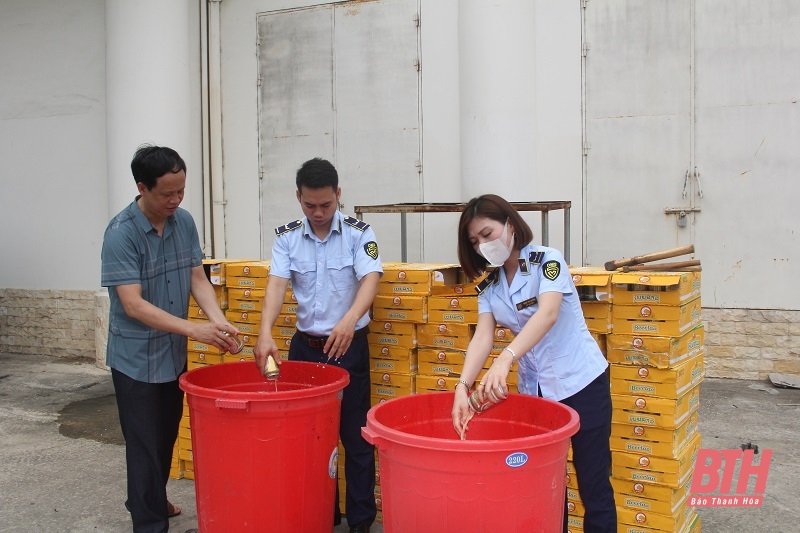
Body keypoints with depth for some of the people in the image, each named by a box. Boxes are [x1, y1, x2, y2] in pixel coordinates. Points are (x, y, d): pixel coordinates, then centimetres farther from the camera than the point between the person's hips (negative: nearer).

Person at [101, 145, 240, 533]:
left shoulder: (184, 221, -1)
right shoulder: (121, 233, -20)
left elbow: (197, 278, 2)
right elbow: (133, 304, -24)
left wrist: (217, 319, -15)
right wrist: (193, 329, -31)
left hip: (174, 354, 6)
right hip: (136, 359, -6)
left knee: (167, 438, 20)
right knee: (146, 445, 3)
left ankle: (152, 500, 41)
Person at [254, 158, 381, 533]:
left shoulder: (358, 233, -6)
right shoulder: (287, 237, 1)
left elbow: (370, 279, -19)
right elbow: (277, 284, -11)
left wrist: (349, 319, -38)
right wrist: (265, 333, -28)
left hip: (349, 346, -2)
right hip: (305, 346, 3)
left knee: (356, 436, 3)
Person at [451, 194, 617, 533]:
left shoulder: (547, 260, -12)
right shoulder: (489, 285, 5)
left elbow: (548, 314, -29)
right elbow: (482, 336, -7)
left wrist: (505, 359, -43)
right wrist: (463, 385, -25)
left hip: (580, 382, -5)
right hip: (532, 389, 6)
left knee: (592, 483, 0)